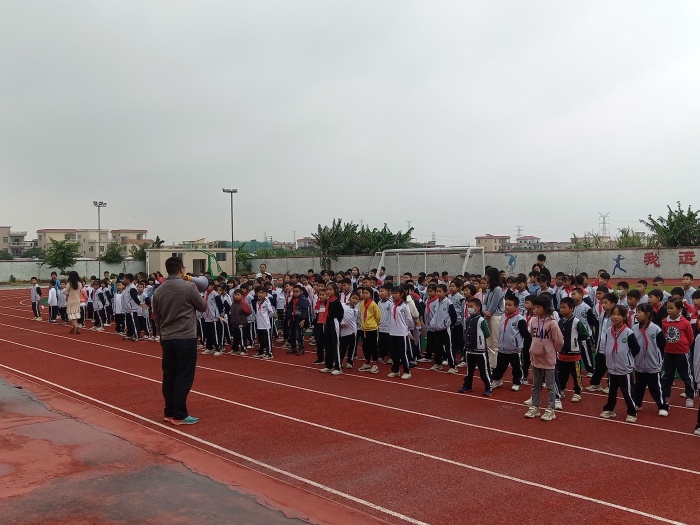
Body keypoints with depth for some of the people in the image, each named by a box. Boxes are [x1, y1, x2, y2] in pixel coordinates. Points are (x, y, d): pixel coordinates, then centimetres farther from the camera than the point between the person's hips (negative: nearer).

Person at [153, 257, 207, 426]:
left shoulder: (158, 290, 5)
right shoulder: (189, 286, -12)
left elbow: (156, 317, 12)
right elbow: (203, 307, 1)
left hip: (166, 339, 6)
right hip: (185, 338, -6)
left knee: (168, 376, 13)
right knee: (183, 377, -1)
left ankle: (169, 412, 21)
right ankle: (179, 415, 2)